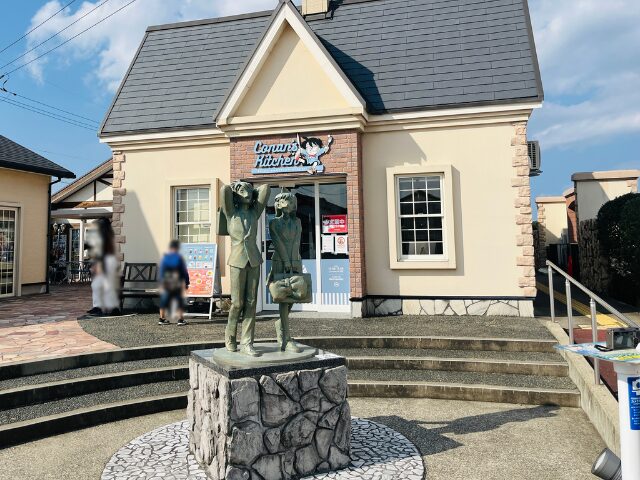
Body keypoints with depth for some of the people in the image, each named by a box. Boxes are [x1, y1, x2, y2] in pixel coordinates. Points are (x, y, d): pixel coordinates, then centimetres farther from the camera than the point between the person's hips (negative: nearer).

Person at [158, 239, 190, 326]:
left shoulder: (165, 258, 2)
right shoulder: (179, 258, -7)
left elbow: (161, 271, 5)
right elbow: (184, 272, -5)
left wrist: (162, 283, 13)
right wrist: (186, 283, 4)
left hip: (166, 284, 3)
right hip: (177, 284, -3)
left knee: (164, 302, 12)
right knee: (180, 302, 4)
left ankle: (162, 319, 15)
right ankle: (180, 320, 2)